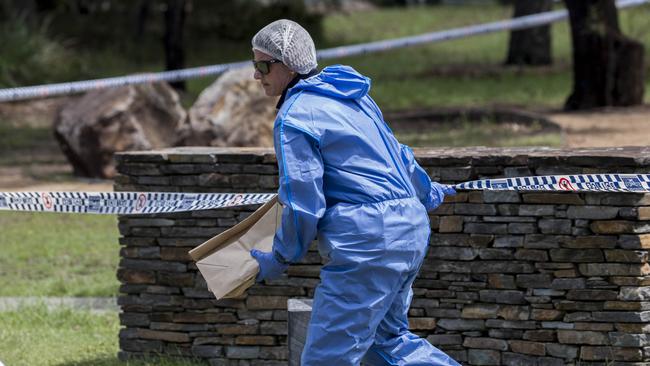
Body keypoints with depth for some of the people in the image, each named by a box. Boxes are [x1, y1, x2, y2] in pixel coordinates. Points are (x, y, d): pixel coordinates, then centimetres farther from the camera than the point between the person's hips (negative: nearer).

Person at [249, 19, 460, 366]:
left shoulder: (294, 118, -11)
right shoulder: (353, 97, 16)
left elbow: (303, 204, -13)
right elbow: (396, 152, 28)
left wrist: (280, 259, 1)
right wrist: (426, 192, 45)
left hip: (367, 244, -10)